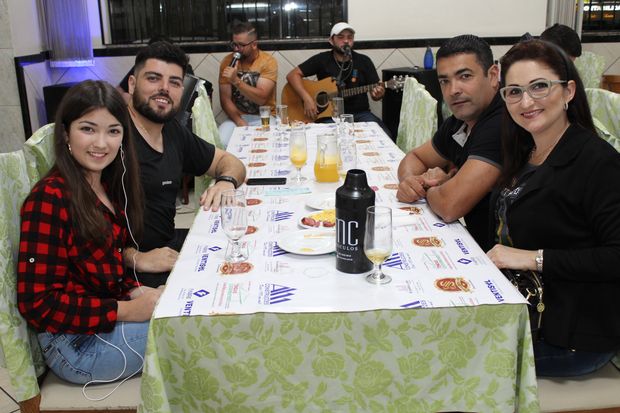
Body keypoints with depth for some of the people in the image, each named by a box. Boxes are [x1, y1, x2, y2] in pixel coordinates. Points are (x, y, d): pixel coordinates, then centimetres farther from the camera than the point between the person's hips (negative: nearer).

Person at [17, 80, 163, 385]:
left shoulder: (108, 185, 4)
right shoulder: (49, 199, -19)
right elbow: (37, 303, -19)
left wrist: (137, 291, -8)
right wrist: (127, 311, -22)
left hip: (113, 319, 7)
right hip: (76, 342, -7)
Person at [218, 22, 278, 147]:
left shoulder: (268, 61, -9)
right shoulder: (227, 61, 0)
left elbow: (261, 98, -19)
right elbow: (225, 99, -3)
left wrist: (236, 80, -29)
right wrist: (239, 122, -19)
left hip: (264, 118, -1)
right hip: (237, 117, 2)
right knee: (220, 142, -27)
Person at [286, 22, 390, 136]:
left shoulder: (364, 61, 7)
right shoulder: (322, 59, 2)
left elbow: (375, 92, 7)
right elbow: (292, 75, -2)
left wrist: (378, 94, -19)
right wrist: (307, 98, -16)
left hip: (360, 114, 2)